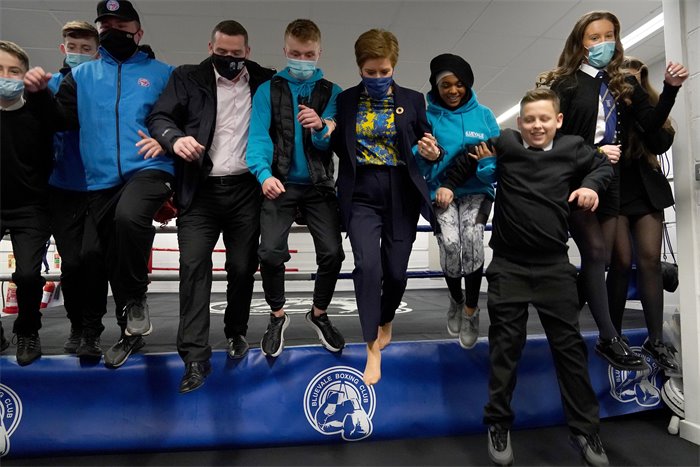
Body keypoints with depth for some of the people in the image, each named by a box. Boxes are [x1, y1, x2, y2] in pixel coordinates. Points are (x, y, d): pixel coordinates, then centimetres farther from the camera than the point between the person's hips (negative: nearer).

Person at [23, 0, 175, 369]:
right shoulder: (82, 75, 18)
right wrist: (40, 93, -7)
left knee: (129, 217, -36)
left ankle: (136, 298, -11)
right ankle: (130, 331, 29)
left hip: (148, 169, -4)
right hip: (102, 180, 5)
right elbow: (62, 118, 10)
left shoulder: (161, 73, 10)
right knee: (109, 256, 9)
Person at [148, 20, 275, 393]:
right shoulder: (187, 78, 8)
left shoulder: (264, 81, 11)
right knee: (194, 266, -7)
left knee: (242, 268, 6)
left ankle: (236, 332, 30)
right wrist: (174, 138, -23)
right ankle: (195, 356, 1)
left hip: (246, 190, 1)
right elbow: (160, 116, 1)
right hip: (200, 191, 0)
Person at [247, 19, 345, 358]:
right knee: (270, 252, -10)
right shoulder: (268, 91, 5)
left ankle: (319, 313, 21)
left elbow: (337, 142, -1)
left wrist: (322, 128, -24)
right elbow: (258, 136, -8)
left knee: (332, 252, -6)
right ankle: (277, 316, 17)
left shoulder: (332, 93, 8)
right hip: (280, 184, -1)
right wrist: (264, 173, -27)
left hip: (319, 185, 1)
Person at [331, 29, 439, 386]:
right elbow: (339, 148, 9)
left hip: (401, 195, 1)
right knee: (368, 265, -16)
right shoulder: (346, 101, 5)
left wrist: (432, 154, -14)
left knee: (396, 271, 5)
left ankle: (386, 321, 37)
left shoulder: (413, 100, 4)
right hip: (362, 195, 0)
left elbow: (426, 146, 9)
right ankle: (373, 349, -1)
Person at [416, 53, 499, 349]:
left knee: (472, 239, -25)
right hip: (440, 192, -1)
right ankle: (456, 300, 10)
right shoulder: (427, 116, 4)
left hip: (476, 191, 1)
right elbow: (419, 162, 0)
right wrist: (440, 185, -18)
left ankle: (471, 309, -3)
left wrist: (487, 164, -17)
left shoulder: (483, 115, 8)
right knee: (450, 243, -22)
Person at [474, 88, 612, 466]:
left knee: (569, 345, 8)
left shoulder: (572, 148, 2)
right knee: (505, 346, 6)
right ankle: (498, 425, 21)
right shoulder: (504, 143, -1)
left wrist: (591, 185, 1)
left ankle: (585, 428, 25)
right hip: (508, 266, -1)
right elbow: (466, 156, 14)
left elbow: (603, 165, 20)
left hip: (554, 265, 2)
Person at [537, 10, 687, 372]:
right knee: (595, 252, -11)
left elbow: (652, 123, 5)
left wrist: (670, 89, -8)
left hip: (610, 180, 5)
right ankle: (610, 339, -3)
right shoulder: (565, 83, -1)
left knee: (599, 258, 7)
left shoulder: (625, 84, 12)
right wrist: (593, 152, -15)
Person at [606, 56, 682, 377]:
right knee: (622, 262, -8)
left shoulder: (647, 105, 11)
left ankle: (656, 340, 3)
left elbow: (663, 143, -3)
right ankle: (613, 336, 5)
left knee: (650, 261, -2)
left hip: (646, 191, 4)